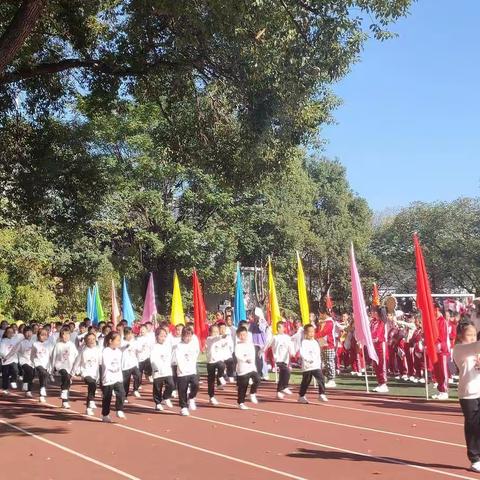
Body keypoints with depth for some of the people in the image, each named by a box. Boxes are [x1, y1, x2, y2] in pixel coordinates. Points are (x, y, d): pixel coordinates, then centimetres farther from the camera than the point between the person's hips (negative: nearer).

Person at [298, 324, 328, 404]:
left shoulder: (315, 342, 13)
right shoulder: (304, 342, -8)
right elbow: (302, 353, -22)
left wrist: (319, 362, 15)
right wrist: (308, 359, -33)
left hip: (316, 365, 6)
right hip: (307, 366, -6)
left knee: (321, 379, -7)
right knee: (306, 381, 2)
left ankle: (322, 394, 2)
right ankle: (301, 396, 15)